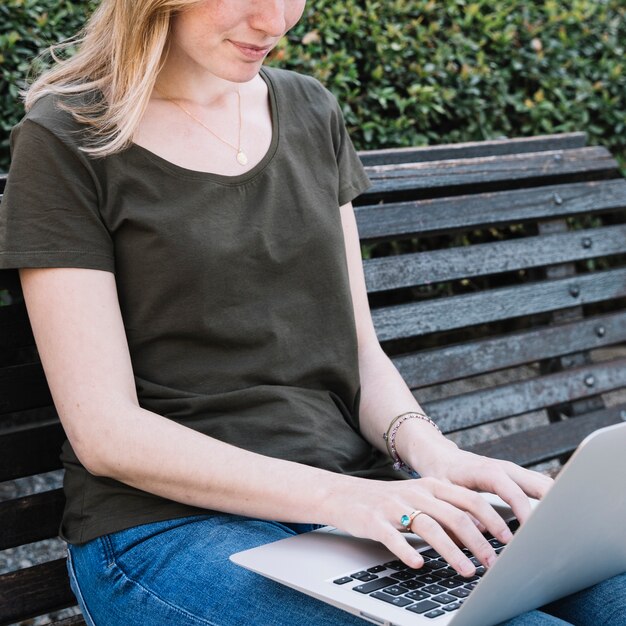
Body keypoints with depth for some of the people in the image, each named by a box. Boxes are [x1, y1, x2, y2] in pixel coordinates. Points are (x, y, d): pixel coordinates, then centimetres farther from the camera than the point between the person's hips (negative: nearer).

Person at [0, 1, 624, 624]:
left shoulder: (312, 113, 13)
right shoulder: (65, 144, -4)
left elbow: (358, 349, 14)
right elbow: (104, 431, -11)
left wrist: (429, 450, -9)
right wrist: (335, 496, -21)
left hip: (358, 493, 6)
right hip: (169, 522, -5)